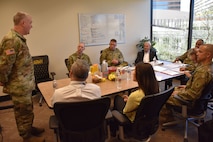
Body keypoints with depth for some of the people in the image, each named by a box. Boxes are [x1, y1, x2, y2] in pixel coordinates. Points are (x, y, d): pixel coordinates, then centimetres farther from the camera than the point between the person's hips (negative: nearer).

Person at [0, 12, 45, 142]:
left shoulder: (19, 38, 10)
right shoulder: (11, 40, -23)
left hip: (25, 84, 9)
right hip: (20, 86, -9)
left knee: (27, 110, 23)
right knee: (24, 112, 8)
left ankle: (29, 128, 42)